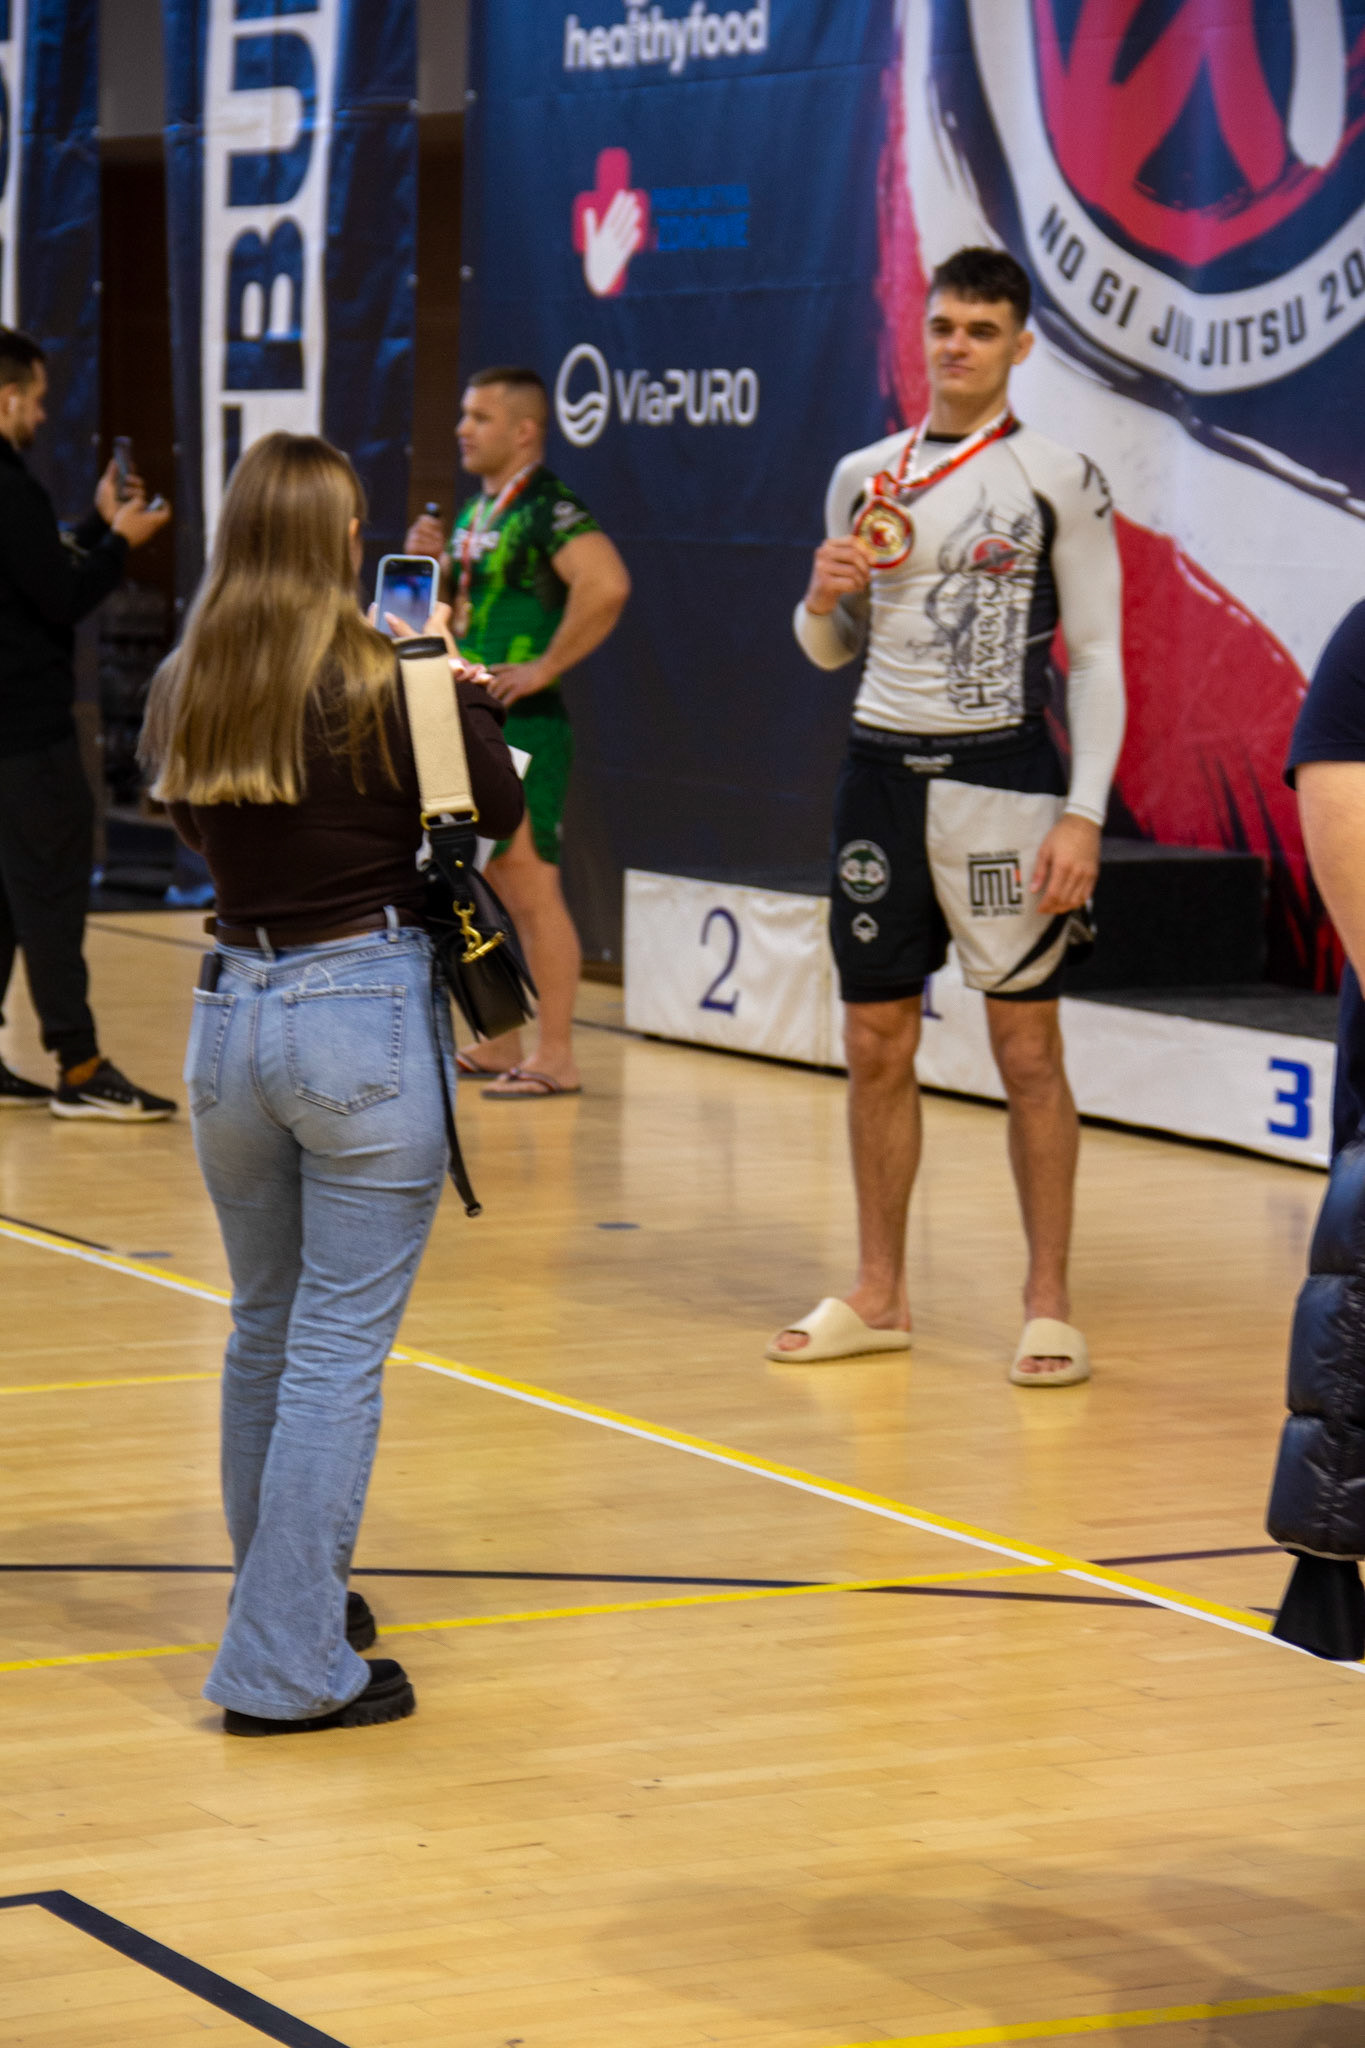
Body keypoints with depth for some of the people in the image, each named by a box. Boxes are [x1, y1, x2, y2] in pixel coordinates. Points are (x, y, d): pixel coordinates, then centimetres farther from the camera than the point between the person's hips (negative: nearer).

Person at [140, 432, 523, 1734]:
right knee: (339, 1347, -1)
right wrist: (463, 684, 13)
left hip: (231, 1010, 5)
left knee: (264, 1330, 21)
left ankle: (285, 1597, 35)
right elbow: (498, 808, -2)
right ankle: (289, 1664, -1)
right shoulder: (385, 679, -12)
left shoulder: (181, 695, 2)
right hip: (366, 1007, -5)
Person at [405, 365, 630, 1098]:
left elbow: (606, 584, -30)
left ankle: (555, 1057, -3)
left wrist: (545, 667, -24)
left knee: (530, 888, -7)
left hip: (521, 727, -10)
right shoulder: (477, 508, 15)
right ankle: (499, 1044, 24)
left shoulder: (548, 507, -13)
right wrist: (432, 562, 6)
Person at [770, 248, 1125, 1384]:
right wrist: (825, 597, -5)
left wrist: (1083, 814, -12)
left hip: (1002, 776, -4)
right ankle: (879, 1297, 17)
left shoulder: (1059, 479, -3)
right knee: (877, 1046, 7)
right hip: (884, 775, 4)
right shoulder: (865, 477, 10)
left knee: (1028, 1047, -3)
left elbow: (1099, 656, -4)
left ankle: (1050, 1304, 5)